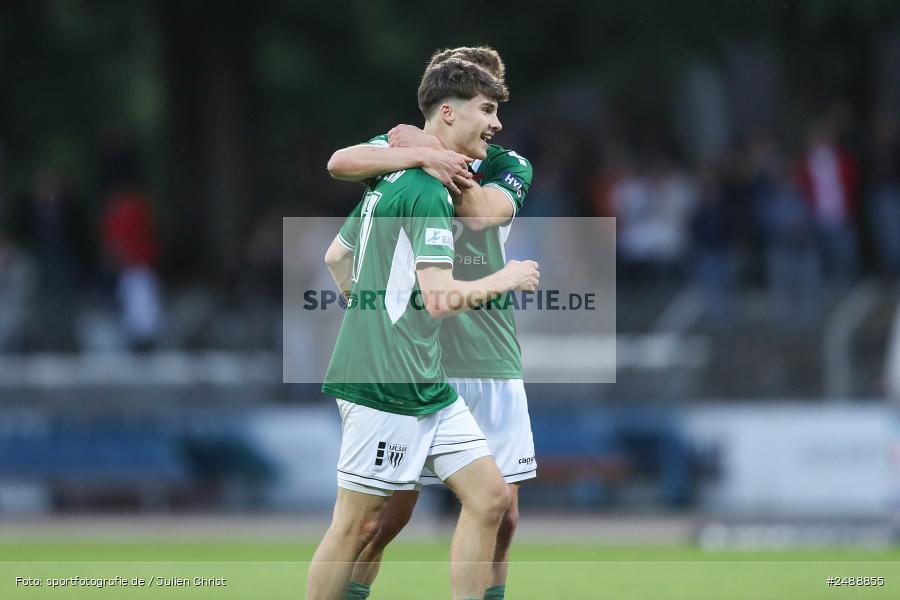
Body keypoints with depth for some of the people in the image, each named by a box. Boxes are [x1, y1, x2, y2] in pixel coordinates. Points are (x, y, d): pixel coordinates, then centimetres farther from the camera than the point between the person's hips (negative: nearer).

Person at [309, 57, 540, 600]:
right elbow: (440, 297, -24)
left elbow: (336, 256, 25)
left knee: (491, 497, 5)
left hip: (428, 387, 10)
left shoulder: (392, 179, 14)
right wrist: (505, 279, -9)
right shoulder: (426, 190, -16)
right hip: (385, 387, -10)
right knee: (358, 524, -3)